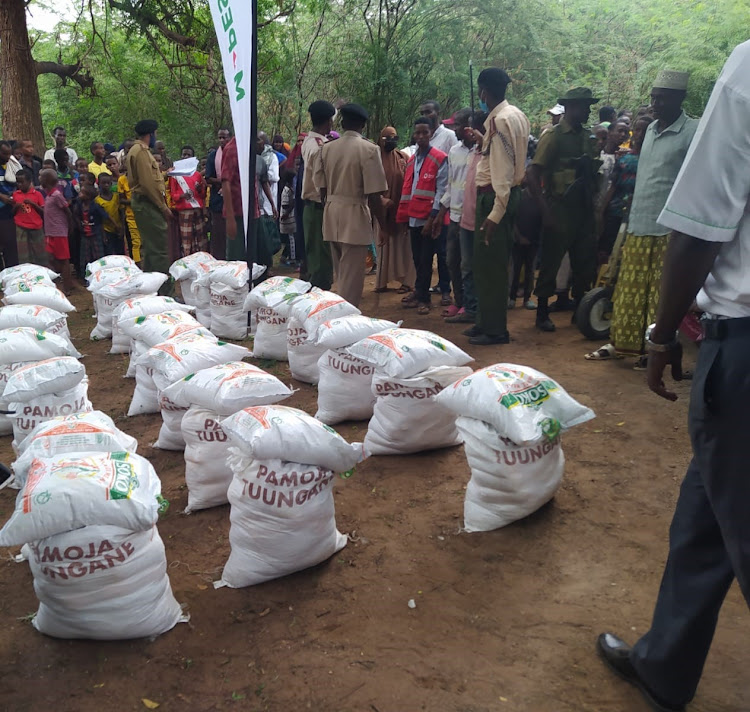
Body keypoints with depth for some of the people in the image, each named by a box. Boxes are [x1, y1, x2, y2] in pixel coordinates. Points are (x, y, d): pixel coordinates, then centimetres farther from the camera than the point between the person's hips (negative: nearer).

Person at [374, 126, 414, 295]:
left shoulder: (403, 158, 1)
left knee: (402, 244, 3)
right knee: (384, 244, 8)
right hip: (383, 208, 0)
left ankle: (406, 281, 8)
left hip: (402, 208, 0)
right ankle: (382, 281, 15)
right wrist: (381, 200, -19)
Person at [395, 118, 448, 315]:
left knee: (425, 260, 0)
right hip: (413, 218, 6)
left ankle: (421, 296, 8)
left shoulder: (439, 159, -4)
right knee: (417, 259, 11)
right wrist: (404, 217, 12)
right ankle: (421, 293, 20)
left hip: (428, 219, -6)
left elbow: (441, 190, -9)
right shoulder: (411, 160, 15)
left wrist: (432, 218, -14)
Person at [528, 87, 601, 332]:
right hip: (560, 209, -7)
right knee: (551, 262, 1)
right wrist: (545, 211, -20)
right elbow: (533, 174, -16)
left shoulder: (588, 137, 11)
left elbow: (593, 172, 17)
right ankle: (542, 314, 12)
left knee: (585, 262, 11)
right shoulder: (554, 136, -9)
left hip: (583, 209, 7)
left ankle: (579, 310, 25)